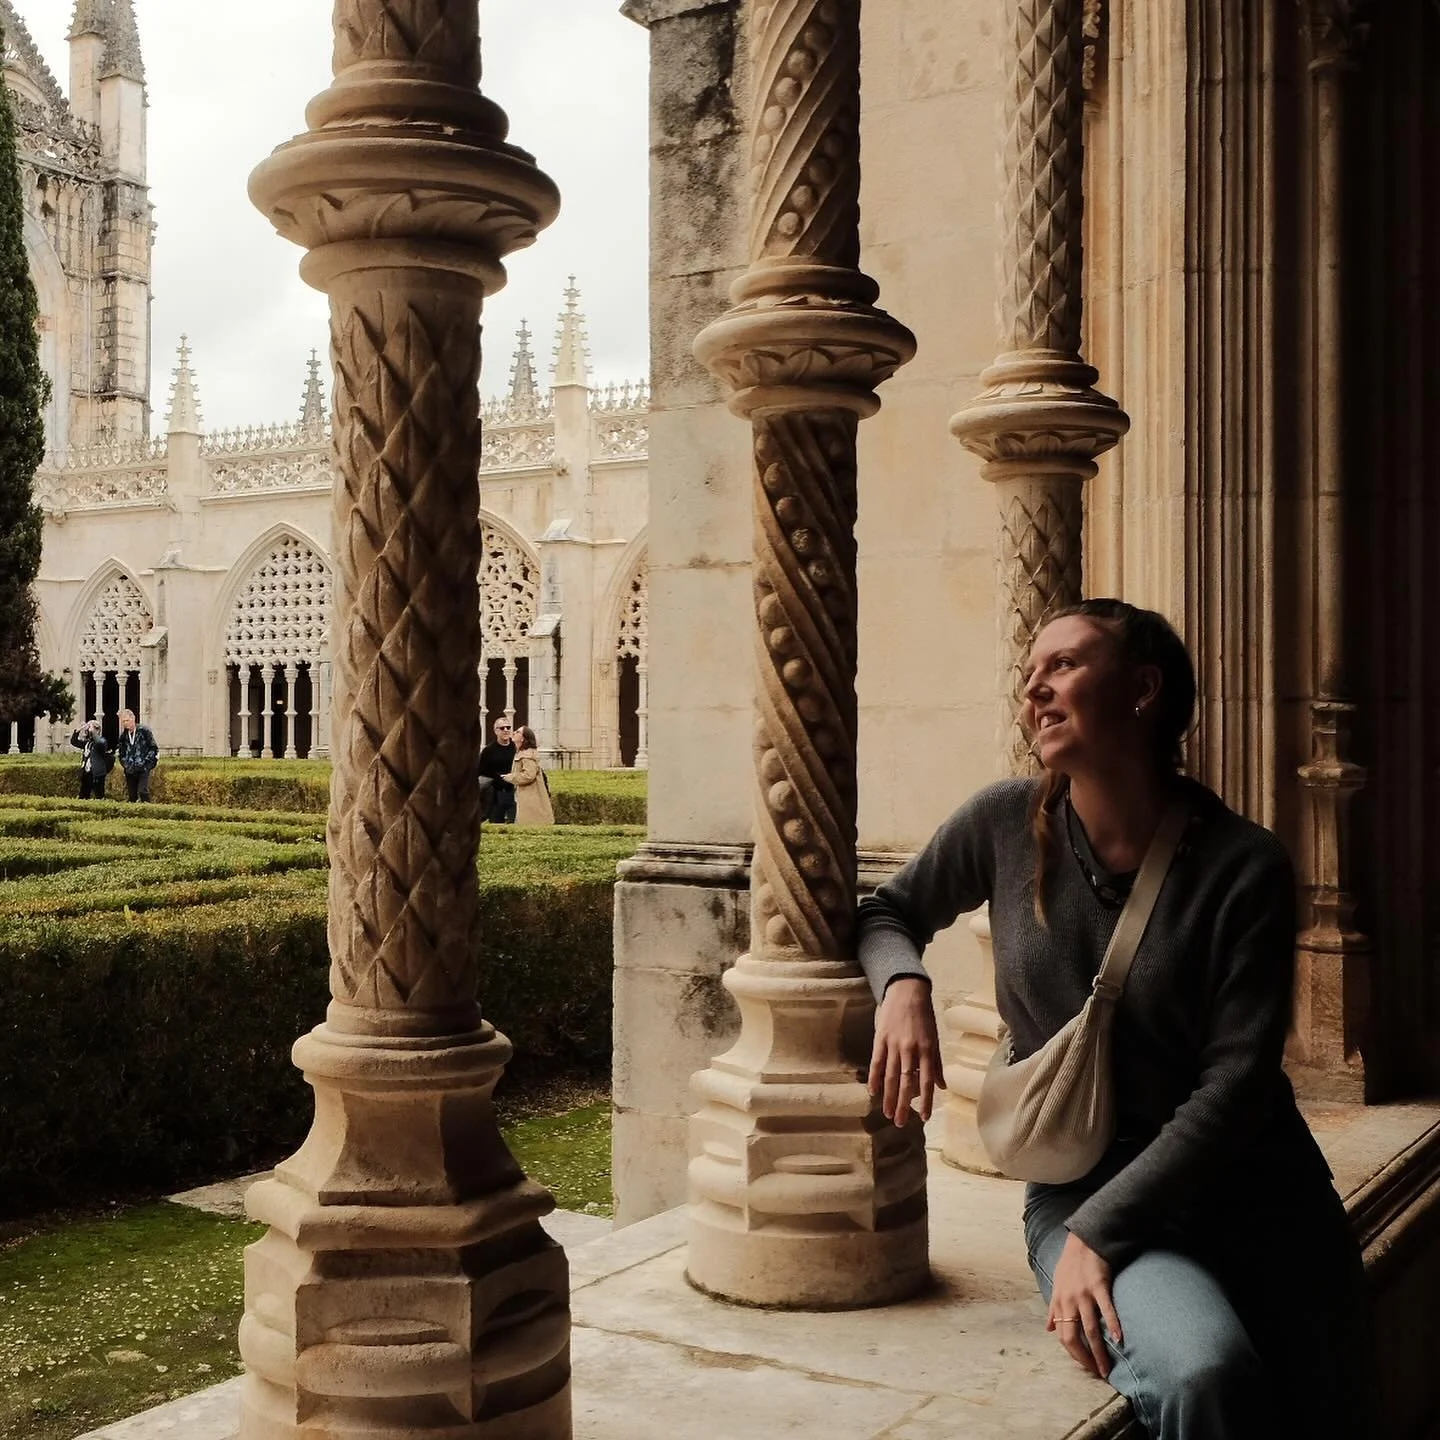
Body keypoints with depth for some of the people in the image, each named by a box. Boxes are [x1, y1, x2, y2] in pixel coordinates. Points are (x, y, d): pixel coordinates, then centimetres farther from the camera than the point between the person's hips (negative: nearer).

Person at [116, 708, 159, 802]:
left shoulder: (144, 730, -4)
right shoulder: (124, 734, 11)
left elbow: (153, 748, -3)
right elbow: (120, 750, 24)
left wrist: (146, 762, -11)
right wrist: (124, 762, 8)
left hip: (143, 769, -5)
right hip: (130, 770, 5)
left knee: (143, 792, -17)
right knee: (131, 795, 6)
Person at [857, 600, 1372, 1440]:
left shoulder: (1245, 866, -10)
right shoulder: (1008, 825, -3)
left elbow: (1237, 1083, -13)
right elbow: (886, 913, 13)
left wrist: (1100, 1229, -18)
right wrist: (903, 983, -10)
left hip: (1254, 1189, 1)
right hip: (1079, 1187, -1)